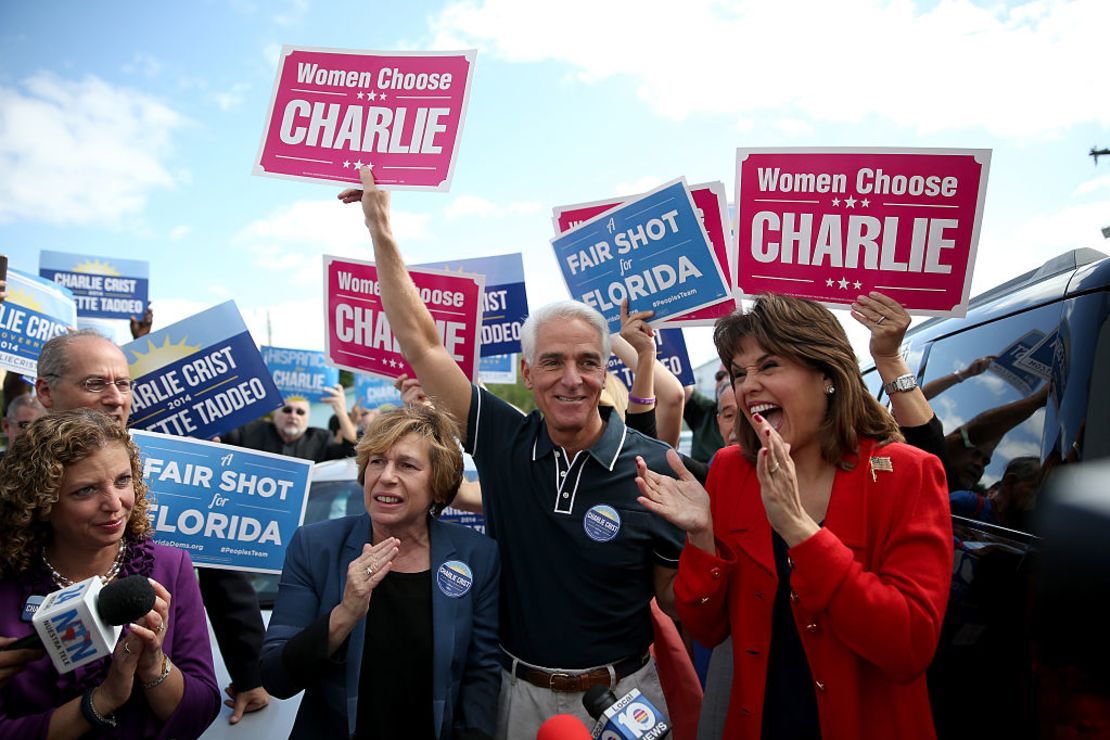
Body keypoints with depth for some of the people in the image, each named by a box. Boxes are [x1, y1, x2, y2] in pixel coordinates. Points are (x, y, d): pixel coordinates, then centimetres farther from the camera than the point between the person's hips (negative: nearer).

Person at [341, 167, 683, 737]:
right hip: (518, 693, 2)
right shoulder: (504, 442, -9)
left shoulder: (653, 467, -15)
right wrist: (380, 229, -6)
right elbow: (420, 342, -6)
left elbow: (677, 599, -5)